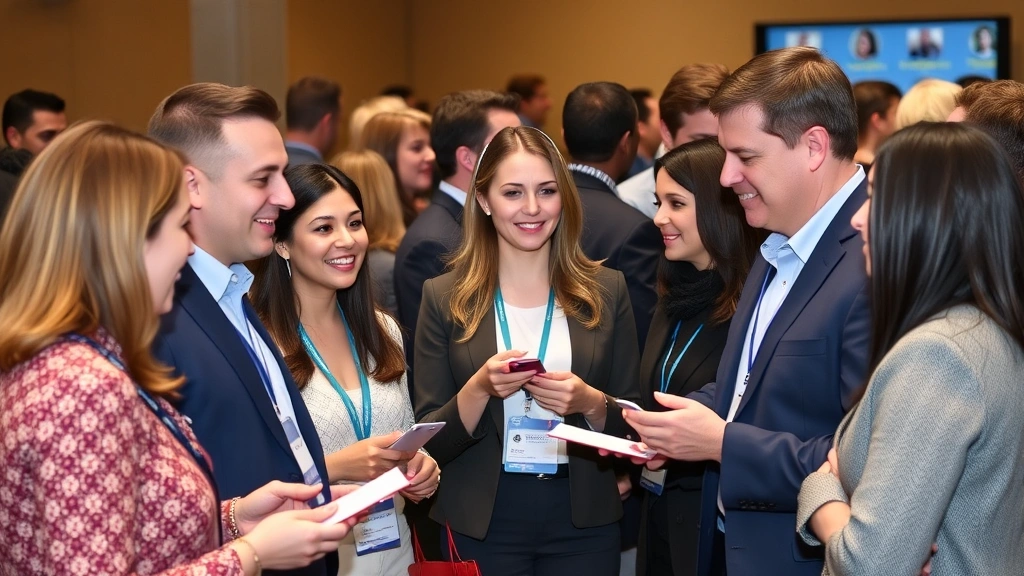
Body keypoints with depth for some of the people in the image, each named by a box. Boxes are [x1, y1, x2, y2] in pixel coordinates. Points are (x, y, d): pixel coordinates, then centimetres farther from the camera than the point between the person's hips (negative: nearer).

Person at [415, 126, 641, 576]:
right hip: (481, 524, -1)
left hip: (583, 522, 1)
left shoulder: (605, 291, 1)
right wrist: (480, 388, -20)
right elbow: (430, 441, -3)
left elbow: (632, 424, 4)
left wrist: (590, 403, -16)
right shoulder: (445, 298, -2)